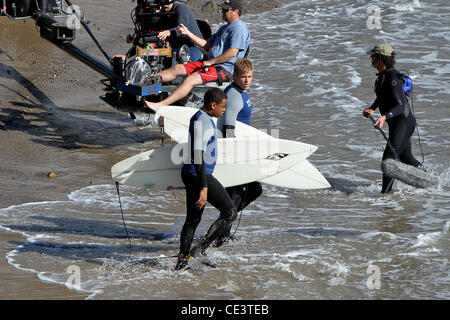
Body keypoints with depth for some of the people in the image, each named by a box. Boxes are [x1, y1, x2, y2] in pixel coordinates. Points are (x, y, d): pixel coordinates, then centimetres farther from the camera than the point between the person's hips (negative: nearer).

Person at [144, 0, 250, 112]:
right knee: (177, 69, -1)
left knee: (191, 79, -28)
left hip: (225, 68, -10)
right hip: (211, 63, 10)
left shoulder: (239, 28, -8)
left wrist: (211, 62, -15)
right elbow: (207, 45, 25)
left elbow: (232, 52, -19)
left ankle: (160, 106, -40)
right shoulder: (224, 28, 25)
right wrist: (188, 33, 17)